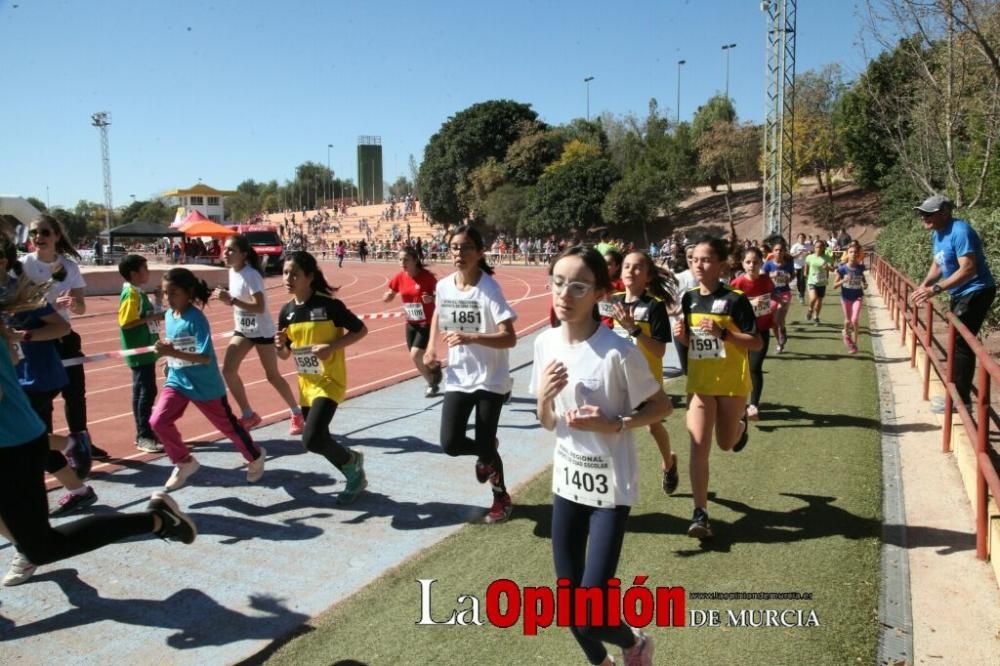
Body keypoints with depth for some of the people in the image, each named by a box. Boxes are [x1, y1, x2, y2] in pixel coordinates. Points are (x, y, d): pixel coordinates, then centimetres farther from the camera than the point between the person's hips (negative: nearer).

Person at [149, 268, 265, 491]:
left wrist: (173, 352, -38)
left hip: (205, 385, -6)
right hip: (177, 380, 6)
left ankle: (255, 457, 35)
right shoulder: (168, 316, 0)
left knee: (227, 425, 9)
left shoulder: (196, 319, -23)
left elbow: (205, 357, -30)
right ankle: (184, 462, 9)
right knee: (158, 420, -12)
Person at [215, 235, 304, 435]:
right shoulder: (232, 271, 1)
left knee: (273, 376, 2)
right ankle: (248, 415, 9)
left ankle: (296, 414, 21)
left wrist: (231, 300, -37)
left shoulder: (250, 275, -23)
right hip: (242, 330, 8)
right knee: (228, 369, -4)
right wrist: (227, 299, -2)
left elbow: (260, 307, -32)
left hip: (262, 331, -8)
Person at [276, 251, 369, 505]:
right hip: (306, 383, 7)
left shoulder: (329, 305, -15)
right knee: (318, 439, 14)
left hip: (330, 380, -7)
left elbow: (361, 330, -9)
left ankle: (351, 460, 11)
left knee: (312, 439, -19)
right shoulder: (286, 311, 3)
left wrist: (331, 346, -20)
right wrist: (280, 346, -12)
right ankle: (355, 476, 35)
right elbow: (285, 355, 11)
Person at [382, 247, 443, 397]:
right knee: (417, 358, 10)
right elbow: (388, 297, 9)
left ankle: (432, 382, 10)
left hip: (427, 322, -5)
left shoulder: (427, 276, -17)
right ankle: (433, 383, 36)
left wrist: (431, 298, -29)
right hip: (411, 323, 5)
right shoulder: (399, 277, -4)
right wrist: (387, 296, -14)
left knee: (415, 355, -15)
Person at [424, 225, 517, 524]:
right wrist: (432, 346, 9)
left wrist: (471, 337, -38)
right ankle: (488, 452, 31)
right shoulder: (443, 286, -2)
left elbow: (509, 338, -25)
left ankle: (501, 497, 29)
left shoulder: (489, 289, -18)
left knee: (484, 446, 0)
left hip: (490, 379, -4)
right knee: (450, 443, -4)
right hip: (458, 378, 5)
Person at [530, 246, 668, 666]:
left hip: (610, 488, -5)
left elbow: (662, 407, -8)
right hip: (567, 482, 5)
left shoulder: (618, 351, -20)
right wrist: (543, 396, -16)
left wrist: (613, 425, -22)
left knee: (591, 613, -5)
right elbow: (548, 423, 5)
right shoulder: (545, 343, -4)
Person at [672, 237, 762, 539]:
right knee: (699, 445, -6)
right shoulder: (689, 298, 2)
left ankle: (741, 422, 51)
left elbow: (757, 343, -13)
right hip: (699, 383, 3)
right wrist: (682, 334, -9)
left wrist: (723, 333, -26)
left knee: (726, 443, 15)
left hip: (731, 383, -3)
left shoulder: (735, 300, -14)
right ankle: (700, 513, -1)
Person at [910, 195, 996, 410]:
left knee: (961, 343, -10)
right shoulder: (937, 234, 6)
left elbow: (968, 269, -29)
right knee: (957, 342, 15)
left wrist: (935, 289, -33)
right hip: (960, 293, 10)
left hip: (976, 292, -10)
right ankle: (955, 392, 25)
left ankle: (961, 399, -3)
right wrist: (925, 284, -3)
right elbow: (938, 264, 16)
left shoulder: (960, 231, -23)